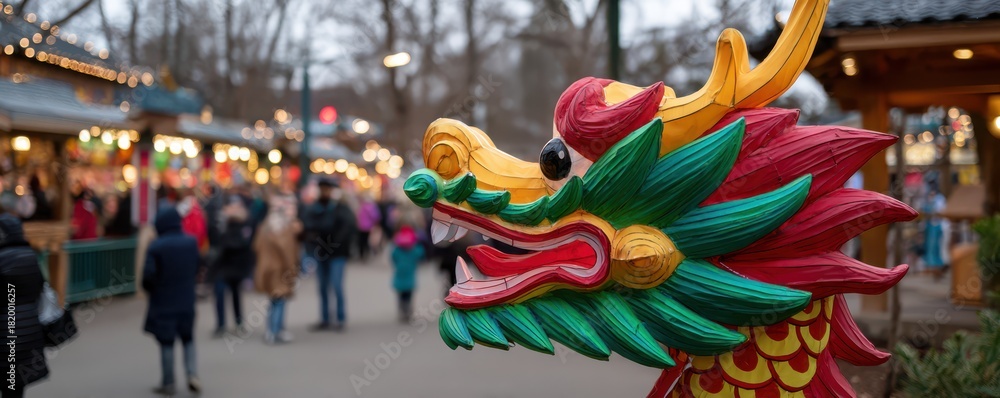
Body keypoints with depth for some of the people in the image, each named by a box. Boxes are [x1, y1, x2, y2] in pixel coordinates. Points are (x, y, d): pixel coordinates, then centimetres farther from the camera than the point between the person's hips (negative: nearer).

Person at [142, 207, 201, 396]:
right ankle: (192, 373, 1)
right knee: (188, 338, 18)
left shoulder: (155, 247, -17)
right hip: (186, 301, 4)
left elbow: (148, 275, -19)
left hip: (163, 302, -3)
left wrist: (149, 289, 1)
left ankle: (168, 383, 13)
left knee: (166, 343, 7)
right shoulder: (191, 242, -4)